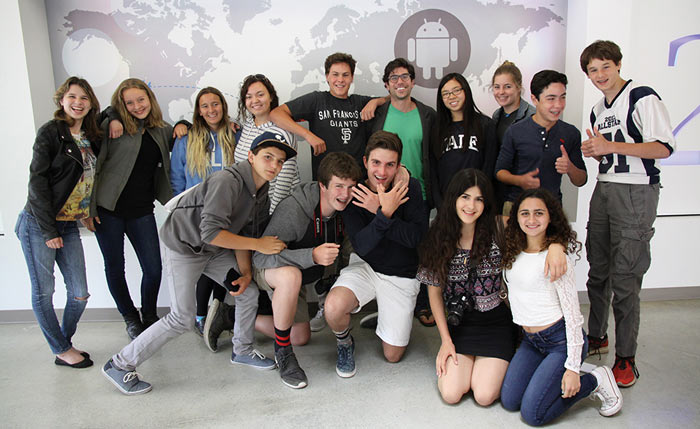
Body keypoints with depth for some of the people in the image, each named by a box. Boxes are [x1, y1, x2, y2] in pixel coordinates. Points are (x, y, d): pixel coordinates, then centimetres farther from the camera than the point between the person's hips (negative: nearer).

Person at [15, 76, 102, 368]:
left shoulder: (92, 138, 9)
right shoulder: (50, 132, -8)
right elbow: (37, 181, -12)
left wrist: (86, 212, 6)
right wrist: (49, 230, -14)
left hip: (69, 225, 6)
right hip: (38, 225, -6)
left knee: (80, 293, 5)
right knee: (43, 291, 4)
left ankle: (65, 342, 26)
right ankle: (62, 351, 17)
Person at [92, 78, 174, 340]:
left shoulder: (161, 131, 10)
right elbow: (93, 164, -6)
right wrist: (90, 206, -11)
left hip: (142, 210, 3)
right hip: (109, 209, -3)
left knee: (153, 268, 0)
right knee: (115, 268, 7)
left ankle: (149, 316, 26)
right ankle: (131, 318, 28)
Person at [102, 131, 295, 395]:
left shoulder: (263, 194, -1)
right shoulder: (227, 181, -30)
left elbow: (242, 234, 3)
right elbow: (211, 232, -37)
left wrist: (246, 272, -7)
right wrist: (259, 244, -31)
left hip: (214, 251, 9)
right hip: (184, 245, -8)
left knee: (249, 292, 6)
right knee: (182, 318, -9)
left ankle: (242, 351, 28)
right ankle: (120, 365, 7)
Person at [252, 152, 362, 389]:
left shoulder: (344, 209, -15)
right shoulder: (293, 208, -34)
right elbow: (261, 256, -38)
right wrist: (312, 256, -49)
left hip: (301, 274, 7)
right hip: (267, 270, -7)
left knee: (301, 338, 15)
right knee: (291, 275, -42)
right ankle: (282, 352, -20)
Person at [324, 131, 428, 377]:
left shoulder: (410, 188, -10)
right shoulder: (354, 195, -13)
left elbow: (417, 236, -20)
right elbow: (361, 246, -22)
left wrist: (379, 210, -27)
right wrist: (385, 213, -35)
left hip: (401, 275, 1)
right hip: (365, 266, 0)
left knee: (393, 356, 5)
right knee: (333, 307, -33)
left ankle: (385, 316, 37)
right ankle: (345, 343, 3)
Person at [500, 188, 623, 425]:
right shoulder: (513, 251, 1)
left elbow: (572, 313, -17)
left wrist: (573, 368, -18)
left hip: (561, 340, -6)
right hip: (530, 339, 6)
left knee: (532, 414, -10)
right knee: (509, 401, -2)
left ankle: (596, 380, 8)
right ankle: (550, 371, 19)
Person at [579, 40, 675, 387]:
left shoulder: (642, 97, -7)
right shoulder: (597, 110, 17)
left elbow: (663, 147, -14)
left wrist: (609, 146, -18)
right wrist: (593, 152, 3)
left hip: (636, 192, -7)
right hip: (603, 190, 8)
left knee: (625, 279, -7)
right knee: (598, 272, 13)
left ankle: (626, 358, 4)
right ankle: (597, 337, 29)